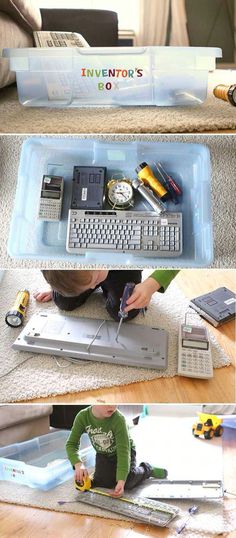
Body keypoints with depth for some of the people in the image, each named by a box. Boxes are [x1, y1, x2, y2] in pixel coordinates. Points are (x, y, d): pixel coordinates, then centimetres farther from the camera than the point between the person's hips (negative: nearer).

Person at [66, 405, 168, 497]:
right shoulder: (83, 417, -28)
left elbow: (123, 451, -34)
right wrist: (78, 464, -40)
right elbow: (71, 444, -22)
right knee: (103, 482, -13)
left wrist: (121, 481, -42)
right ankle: (114, 472, 20)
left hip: (124, 450, -3)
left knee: (127, 483, -21)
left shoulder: (118, 419, -36)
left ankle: (146, 469, 10)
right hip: (103, 455, 3)